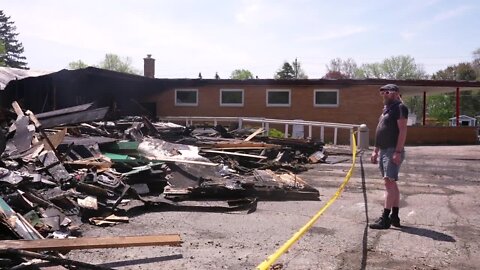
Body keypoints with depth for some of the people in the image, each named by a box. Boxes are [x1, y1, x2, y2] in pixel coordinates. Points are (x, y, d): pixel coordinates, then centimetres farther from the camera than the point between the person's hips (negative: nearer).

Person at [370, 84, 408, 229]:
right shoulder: (386, 108, 20)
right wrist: (375, 150, 20)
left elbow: (402, 130, -17)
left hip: (393, 151, -10)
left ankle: (385, 218, -12)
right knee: (391, 183, 12)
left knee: (389, 182, -12)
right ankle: (394, 216, 18)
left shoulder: (399, 108, -8)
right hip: (384, 150, 10)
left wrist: (398, 152, -23)